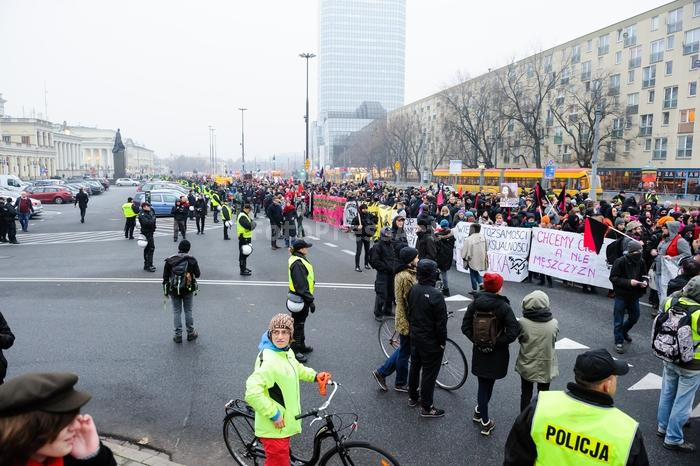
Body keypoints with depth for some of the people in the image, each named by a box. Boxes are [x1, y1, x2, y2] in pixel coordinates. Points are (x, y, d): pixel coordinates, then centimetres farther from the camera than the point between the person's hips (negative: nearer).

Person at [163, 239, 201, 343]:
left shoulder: (170, 260, -3)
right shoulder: (192, 260, -7)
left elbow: (165, 277, 0)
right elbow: (197, 274, -1)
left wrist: (166, 290, 9)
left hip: (174, 290, 0)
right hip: (188, 290, 0)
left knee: (176, 312, 9)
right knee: (188, 311, 12)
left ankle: (178, 335, 12)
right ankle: (190, 333, 19)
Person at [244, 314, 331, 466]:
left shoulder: (286, 352, 2)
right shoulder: (269, 361, -29)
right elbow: (252, 392, -36)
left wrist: (314, 376, 14)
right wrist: (274, 414, -28)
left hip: (284, 421, 9)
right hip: (274, 427, -9)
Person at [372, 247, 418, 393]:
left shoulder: (400, 273, 7)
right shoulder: (407, 277, -26)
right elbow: (409, 302, -24)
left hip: (401, 317, 9)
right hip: (407, 320, -9)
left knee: (403, 350, 22)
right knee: (405, 353, 8)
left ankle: (382, 372, 27)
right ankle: (401, 383, 26)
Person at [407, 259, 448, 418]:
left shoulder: (413, 290, -4)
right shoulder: (436, 295, -26)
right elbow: (441, 323, -21)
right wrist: (442, 342, -9)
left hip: (415, 337, 7)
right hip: (431, 341, -7)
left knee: (415, 366, 22)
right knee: (429, 373, 5)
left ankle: (412, 397, 38)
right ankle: (426, 407, 16)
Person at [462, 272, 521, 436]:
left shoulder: (475, 303, -6)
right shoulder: (504, 307, -17)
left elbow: (465, 327, -4)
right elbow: (513, 332, -21)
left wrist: (476, 340, 1)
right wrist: (498, 342, -10)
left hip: (479, 353, 2)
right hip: (497, 354, -2)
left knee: (483, 385, 17)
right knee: (488, 385, 13)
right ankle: (485, 422, 28)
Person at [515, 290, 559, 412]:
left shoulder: (522, 322, -22)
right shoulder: (554, 323, -17)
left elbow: (519, 339, -6)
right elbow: (553, 340, -1)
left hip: (527, 365, -1)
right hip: (546, 366, 1)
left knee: (526, 395, 18)